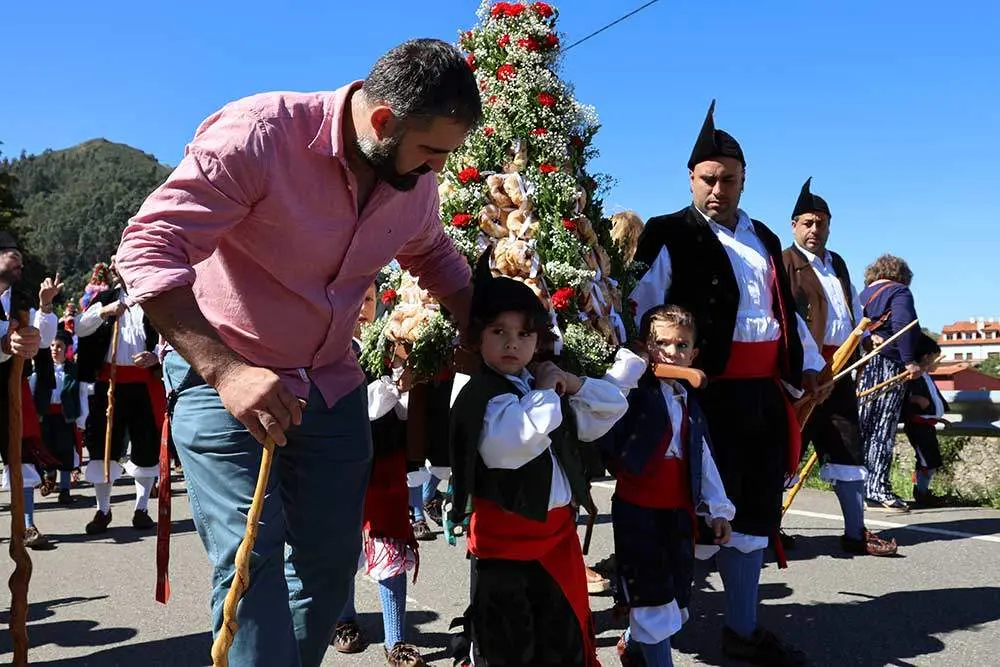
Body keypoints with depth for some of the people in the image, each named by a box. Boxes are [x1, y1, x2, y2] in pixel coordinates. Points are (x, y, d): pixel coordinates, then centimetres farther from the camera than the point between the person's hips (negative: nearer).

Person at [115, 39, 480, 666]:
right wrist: (225, 370, -37)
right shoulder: (259, 132, -24)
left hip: (333, 384, 6)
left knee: (331, 560, 10)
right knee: (252, 558, -14)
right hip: (222, 377, -5)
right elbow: (150, 248, -26)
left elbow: (436, 258, 17)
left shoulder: (416, 181, -4)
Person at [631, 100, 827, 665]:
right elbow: (642, 315, -8)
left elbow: (786, 309, 24)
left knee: (757, 511, 13)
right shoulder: (671, 236, -3)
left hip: (765, 394, 7)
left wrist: (808, 366, 16)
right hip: (710, 394, -7)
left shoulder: (764, 238, 19)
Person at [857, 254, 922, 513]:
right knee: (883, 432, -5)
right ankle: (878, 491, -6)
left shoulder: (862, 295, 22)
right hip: (889, 366, -6)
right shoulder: (898, 292, 1)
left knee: (862, 430, 8)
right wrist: (910, 361, -19)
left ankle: (859, 487, 12)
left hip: (862, 366, 6)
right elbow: (903, 325, -16)